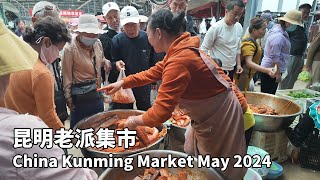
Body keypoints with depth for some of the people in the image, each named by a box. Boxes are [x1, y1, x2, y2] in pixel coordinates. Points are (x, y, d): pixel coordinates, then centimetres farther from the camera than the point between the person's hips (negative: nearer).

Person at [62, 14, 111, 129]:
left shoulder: (97, 43, 1)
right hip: (80, 97, -6)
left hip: (97, 93, 6)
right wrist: (68, 98, -9)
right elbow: (67, 76, -11)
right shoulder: (70, 48, -15)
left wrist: (106, 62, -2)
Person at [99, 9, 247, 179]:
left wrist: (134, 121, -12)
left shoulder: (179, 61, -31)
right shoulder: (180, 50, 0)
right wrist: (123, 82, 9)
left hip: (219, 117, -9)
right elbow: (153, 73, 12)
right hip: (209, 115, 10)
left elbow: (160, 112, -30)